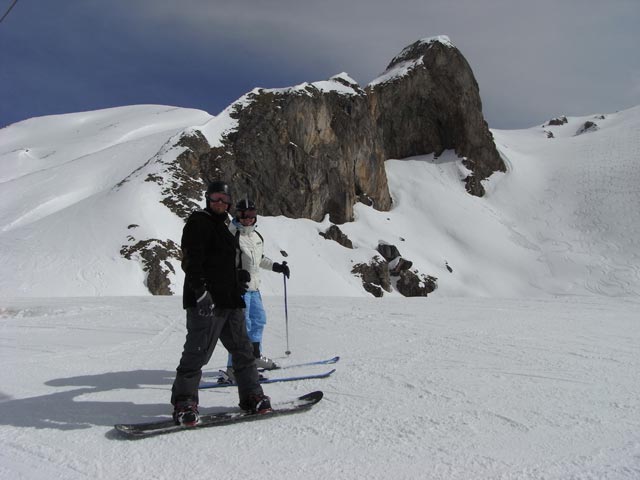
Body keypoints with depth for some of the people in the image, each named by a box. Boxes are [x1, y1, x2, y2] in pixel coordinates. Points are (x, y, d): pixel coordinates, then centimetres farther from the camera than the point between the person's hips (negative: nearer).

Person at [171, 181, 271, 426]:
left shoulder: (222, 226, 23)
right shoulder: (199, 222, -5)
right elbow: (191, 260, -17)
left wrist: (239, 276, 24)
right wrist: (201, 291, -24)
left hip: (229, 301, 9)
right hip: (206, 301, -9)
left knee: (242, 348, 12)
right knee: (198, 352, -8)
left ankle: (251, 396, 21)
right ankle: (184, 403, 4)